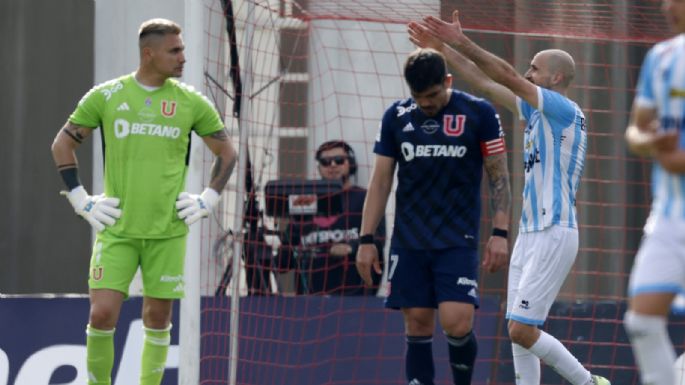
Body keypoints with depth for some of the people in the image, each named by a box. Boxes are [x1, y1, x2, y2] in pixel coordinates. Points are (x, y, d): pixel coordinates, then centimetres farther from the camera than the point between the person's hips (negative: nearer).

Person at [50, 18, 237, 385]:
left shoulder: (191, 102, 3)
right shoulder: (105, 96, 0)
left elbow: (226, 153, 14)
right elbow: (62, 144, 9)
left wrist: (206, 201, 4)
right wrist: (80, 200, 3)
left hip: (168, 230, 1)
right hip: (116, 228, -1)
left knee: (158, 317, 4)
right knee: (102, 314, -10)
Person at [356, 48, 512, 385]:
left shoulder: (479, 113, -3)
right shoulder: (396, 116, 5)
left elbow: (499, 176, 1)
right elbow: (380, 181, 9)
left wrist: (500, 233, -7)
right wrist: (366, 239, 5)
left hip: (458, 241, -3)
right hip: (408, 242, 3)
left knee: (456, 322, -16)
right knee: (417, 326, 1)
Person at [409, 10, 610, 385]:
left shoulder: (565, 111, -10)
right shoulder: (536, 111, 14)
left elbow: (507, 76, -19)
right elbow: (486, 84, 19)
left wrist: (461, 41, -19)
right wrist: (444, 47, 15)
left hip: (554, 235, -9)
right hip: (529, 235, 9)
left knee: (522, 331, -12)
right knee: (518, 333, 5)